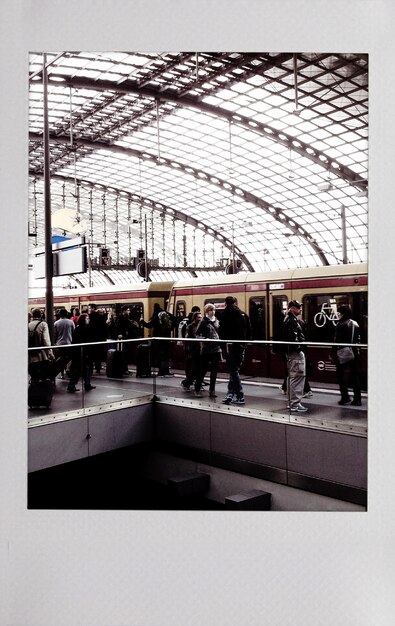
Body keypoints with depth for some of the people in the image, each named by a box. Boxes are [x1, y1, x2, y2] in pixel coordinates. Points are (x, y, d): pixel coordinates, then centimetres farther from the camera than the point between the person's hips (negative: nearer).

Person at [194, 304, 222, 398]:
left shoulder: (217, 321, 11)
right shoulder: (203, 322, -3)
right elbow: (197, 334, -6)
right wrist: (205, 339, -21)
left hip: (216, 349, 5)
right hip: (206, 350, -5)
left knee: (214, 371, 8)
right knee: (203, 370, 3)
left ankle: (212, 390, 18)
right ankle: (197, 389, 16)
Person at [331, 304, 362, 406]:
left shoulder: (341, 324, -12)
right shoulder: (355, 324, 9)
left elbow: (337, 340, -15)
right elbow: (358, 339, 12)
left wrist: (333, 353, -10)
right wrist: (355, 350, 18)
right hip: (354, 354, 6)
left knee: (341, 375, 6)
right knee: (355, 376, 9)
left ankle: (345, 396, 2)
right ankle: (357, 399, 10)